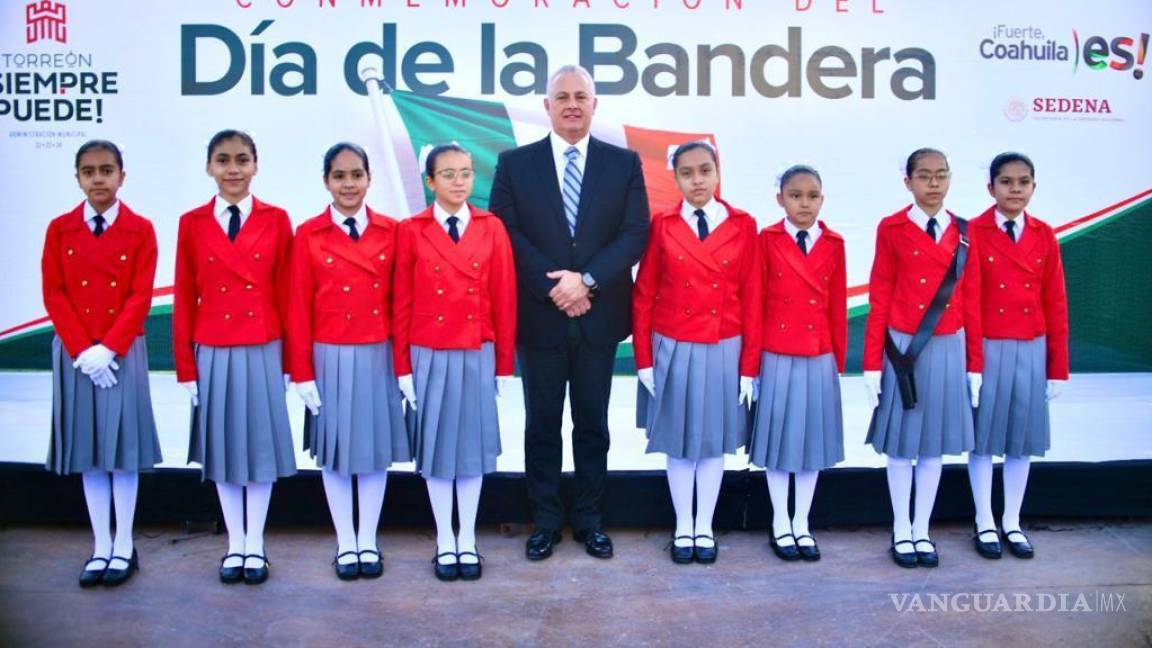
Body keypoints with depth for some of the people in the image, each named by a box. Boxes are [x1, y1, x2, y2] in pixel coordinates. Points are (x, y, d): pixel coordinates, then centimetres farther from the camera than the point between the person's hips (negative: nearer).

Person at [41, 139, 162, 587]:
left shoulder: (140, 230, -1)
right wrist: (82, 351, -11)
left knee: (122, 447, 2)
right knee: (88, 451, 6)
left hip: (123, 352, -2)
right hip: (73, 353, 2)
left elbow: (141, 298, -6)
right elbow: (54, 295, 0)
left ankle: (124, 547, 11)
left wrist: (107, 349, -15)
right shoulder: (60, 229, 4)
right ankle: (101, 547, 14)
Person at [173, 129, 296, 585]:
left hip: (263, 351, -1)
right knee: (222, 448, 10)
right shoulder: (192, 224, 2)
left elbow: (286, 294, -1)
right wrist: (185, 366, -1)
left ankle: (255, 546, 20)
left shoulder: (276, 220, -1)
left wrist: (287, 360, -2)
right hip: (213, 353, 1)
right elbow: (184, 299, 2)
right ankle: (234, 545, 24)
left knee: (261, 445, 7)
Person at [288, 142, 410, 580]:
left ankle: (368, 541, 23)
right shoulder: (308, 235, -2)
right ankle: (345, 543, 22)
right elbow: (299, 308, -3)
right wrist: (302, 372, -6)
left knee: (377, 448, 8)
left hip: (379, 356, 1)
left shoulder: (391, 231, 1)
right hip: (331, 358, -1)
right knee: (334, 449, 8)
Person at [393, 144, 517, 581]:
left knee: (472, 445, 10)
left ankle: (468, 540, 24)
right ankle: (444, 541, 23)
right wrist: (403, 366, -3)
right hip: (430, 356, -1)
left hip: (477, 355, 1)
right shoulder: (411, 231, -3)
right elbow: (402, 303, -2)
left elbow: (504, 300, 1)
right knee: (436, 446, 8)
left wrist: (505, 364, 0)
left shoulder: (492, 228, 0)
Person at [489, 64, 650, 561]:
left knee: (592, 424, 11)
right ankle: (545, 522, 22)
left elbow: (636, 234, -4)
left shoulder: (624, 163, 4)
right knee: (542, 425, 9)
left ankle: (590, 520, 24)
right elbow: (507, 235, -4)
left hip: (599, 316, 1)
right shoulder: (515, 164, 3)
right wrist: (553, 287, -14)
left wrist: (586, 279, -16)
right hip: (539, 316, 0)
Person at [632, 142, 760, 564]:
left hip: (723, 350, 0)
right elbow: (643, 296, -1)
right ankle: (683, 527, 25)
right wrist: (643, 359, -4)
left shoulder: (743, 225, -2)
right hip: (673, 350, 0)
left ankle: (705, 527, 26)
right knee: (679, 440, 9)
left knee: (714, 440, 11)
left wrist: (750, 364, -4)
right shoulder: (662, 225, -3)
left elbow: (752, 298, -2)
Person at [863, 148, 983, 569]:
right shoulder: (892, 229, -4)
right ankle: (901, 532, 21)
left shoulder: (963, 233, 5)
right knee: (901, 441, 7)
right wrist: (872, 363, -7)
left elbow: (971, 301, 6)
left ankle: (922, 531, 25)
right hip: (903, 348, -3)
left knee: (935, 442, 11)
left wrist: (975, 363, 5)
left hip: (948, 348, 3)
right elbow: (879, 299, -4)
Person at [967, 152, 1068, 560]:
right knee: (983, 436, 5)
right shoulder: (972, 233, -6)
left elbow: (1055, 304, 6)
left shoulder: (1044, 236, 5)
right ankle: (985, 524, 17)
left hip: (1031, 351, 4)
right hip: (986, 350, -3)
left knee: (1022, 437, 10)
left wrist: (1058, 367, 4)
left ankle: (1012, 523, 23)